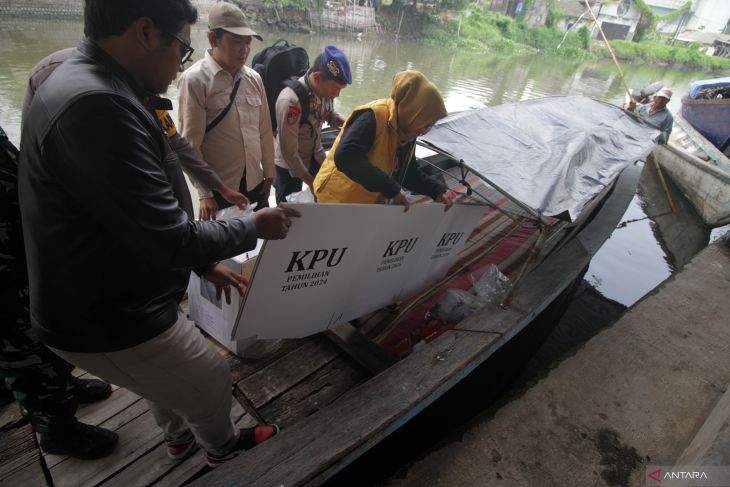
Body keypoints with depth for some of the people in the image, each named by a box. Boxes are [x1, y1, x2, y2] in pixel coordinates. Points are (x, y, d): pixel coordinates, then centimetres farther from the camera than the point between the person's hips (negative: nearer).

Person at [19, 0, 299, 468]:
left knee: (169, 378, 32)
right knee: (211, 383, 16)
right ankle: (222, 449, 48)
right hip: (112, 321, -9)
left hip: (112, 298, 9)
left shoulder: (97, 90, 5)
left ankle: (181, 437, 61)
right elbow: (168, 240, -30)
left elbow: (149, 214, 10)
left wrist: (205, 263, 11)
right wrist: (254, 227, -14)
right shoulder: (95, 105, -30)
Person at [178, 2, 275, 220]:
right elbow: (190, 143, -11)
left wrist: (269, 173, 10)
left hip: (255, 184, 5)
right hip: (220, 190, -4)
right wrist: (204, 193, -11)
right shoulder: (194, 80, -11)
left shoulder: (254, 78, 5)